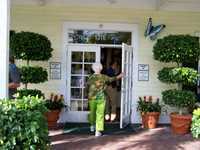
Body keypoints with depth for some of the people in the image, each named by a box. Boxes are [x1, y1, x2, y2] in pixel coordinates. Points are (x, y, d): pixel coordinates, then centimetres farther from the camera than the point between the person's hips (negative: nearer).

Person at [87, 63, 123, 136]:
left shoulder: (91, 77, -4)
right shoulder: (104, 77, -5)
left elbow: (87, 86, 4)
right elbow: (111, 79, 12)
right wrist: (118, 76, 30)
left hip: (92, 98, 2)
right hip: (101, 98, -2)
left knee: (92, 112, 22)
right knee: (100, 114, 0)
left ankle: (92, 126, 42)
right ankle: (98, 131, -5)